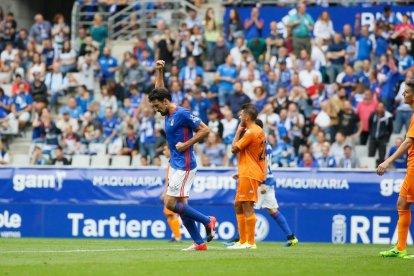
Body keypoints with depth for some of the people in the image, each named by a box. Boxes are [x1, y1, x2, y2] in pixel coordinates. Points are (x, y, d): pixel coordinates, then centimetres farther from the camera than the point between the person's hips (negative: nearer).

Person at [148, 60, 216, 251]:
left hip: (184, 166, -9)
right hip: (175, 165, 9)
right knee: (181, 206, 5)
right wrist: (159, 71, 19)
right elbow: (159, 91, 28)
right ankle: (199, 243, 6)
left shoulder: (182, 114, -14)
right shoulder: (169, 114, 12)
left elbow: (205, 130, -16)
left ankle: (207, 221, 0)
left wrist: (186, 144, -17)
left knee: (171, 204, -12)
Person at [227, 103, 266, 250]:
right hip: (250, 173, 10)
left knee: (247, 207, -10)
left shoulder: (250, 132, -14)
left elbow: (234, 149, -12)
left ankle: (250, 242, -12)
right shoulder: (260, 132, 17)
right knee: (238, 206, 14)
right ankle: (243, 241, 16)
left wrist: (238, 132, -1)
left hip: (249, 175, -10)